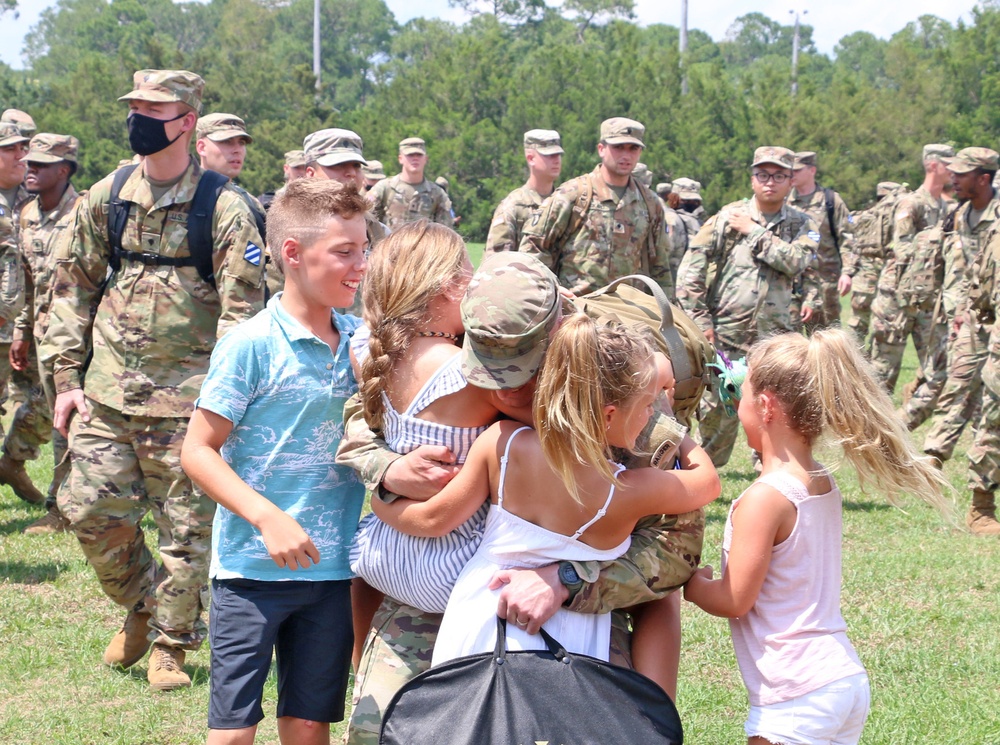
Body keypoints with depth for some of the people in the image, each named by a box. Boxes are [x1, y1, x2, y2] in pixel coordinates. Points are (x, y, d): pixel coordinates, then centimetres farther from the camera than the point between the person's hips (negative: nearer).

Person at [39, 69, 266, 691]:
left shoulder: (224, 209, -6)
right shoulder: (107, 198, 7)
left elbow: (244, 308, -8)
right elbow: (73, 288, 12)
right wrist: (67, 378, 6)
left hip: (185, 398, -4)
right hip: (108, 390, 4)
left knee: (186, 525, 2)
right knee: (91, 510, 2)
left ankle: (172, 643, 17)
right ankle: (142, 605, 26)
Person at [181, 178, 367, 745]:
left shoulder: (360, 342, 5)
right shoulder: (251, 344, -12)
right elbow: (198, 451, -11)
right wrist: (269, 518, -21)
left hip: (331, 567, 5)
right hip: (253, 566, -5)